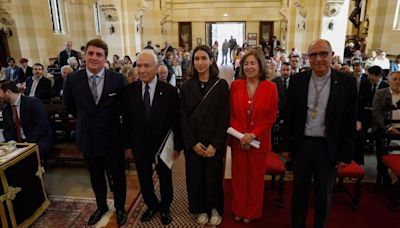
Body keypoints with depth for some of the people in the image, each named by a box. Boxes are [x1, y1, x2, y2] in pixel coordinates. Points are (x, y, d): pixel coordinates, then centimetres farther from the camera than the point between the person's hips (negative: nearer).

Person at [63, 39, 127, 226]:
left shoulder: (117, 79, -12)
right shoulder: (72, 79, -7)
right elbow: (68, 105, 10)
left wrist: (112, 118, 3)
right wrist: (85, 119, 10)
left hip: (112, 138, -2)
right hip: (87, 138, 2)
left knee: (117, 176, 14)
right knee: (96, 177, 21)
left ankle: (120, 208, 38)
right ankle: (101, 207, 45)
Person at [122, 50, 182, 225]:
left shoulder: (169, 91, -15)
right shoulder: (129, 90, -8)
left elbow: (176, 121, -9)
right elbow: (126, 120, -1)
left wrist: (177, 145, -5)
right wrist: (127, 145, 2)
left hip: (163, 145, -2)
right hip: (140, 146, 2)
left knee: (165, 180, 18)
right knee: (144, 180, 19)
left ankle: (165, 208, 44)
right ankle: (151, 206, 45)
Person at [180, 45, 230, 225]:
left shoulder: (221, 85, -5)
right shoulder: (186, 86, 1)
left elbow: (224, 117, -7)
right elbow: (183, 118, 0)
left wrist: (215, 144, -12)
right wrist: (193, 143, -9)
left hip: (214, 143, -2)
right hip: (192, 143, 2)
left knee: (213, 177, 7)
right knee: (195, 177, 10)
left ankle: (215, 209, 33)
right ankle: (201, 209, 34)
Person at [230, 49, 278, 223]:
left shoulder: (270, 87, -6)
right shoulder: (235, 85, -2)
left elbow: (271, 116, -5)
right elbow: (231, 113, 1)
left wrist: (253, 135, -14)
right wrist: (239, 134, -12)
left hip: (259, 141, -1)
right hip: (238, 140, 1)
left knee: (255, 176, 12)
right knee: (238, 176, 13)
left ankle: (252, 212, 33)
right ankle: (239, 210, 33)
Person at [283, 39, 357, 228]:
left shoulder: (347, 82, -7)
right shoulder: (297, 80, -3)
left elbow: (350, 122, -3)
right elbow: (289, 115, 2)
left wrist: (345, 154, -3)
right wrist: (287, 145, 3)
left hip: (329, 148, -1)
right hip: (302, 144, 1)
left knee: (324, 194, 16)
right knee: (299, 190, 17)